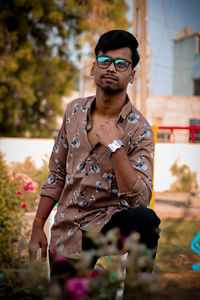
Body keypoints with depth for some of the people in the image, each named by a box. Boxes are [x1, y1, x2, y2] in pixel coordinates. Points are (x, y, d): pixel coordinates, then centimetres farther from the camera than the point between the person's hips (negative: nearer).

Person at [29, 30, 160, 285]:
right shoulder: (74, 111, 5)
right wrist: (37, 227, 8)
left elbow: (140, 199, -19)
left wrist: (114, 145, -24)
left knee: (146, 219, -34)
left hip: (108, 222, -3)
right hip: (65, 233, 4)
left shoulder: (139, 129, -9)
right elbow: (57, 175, 11)